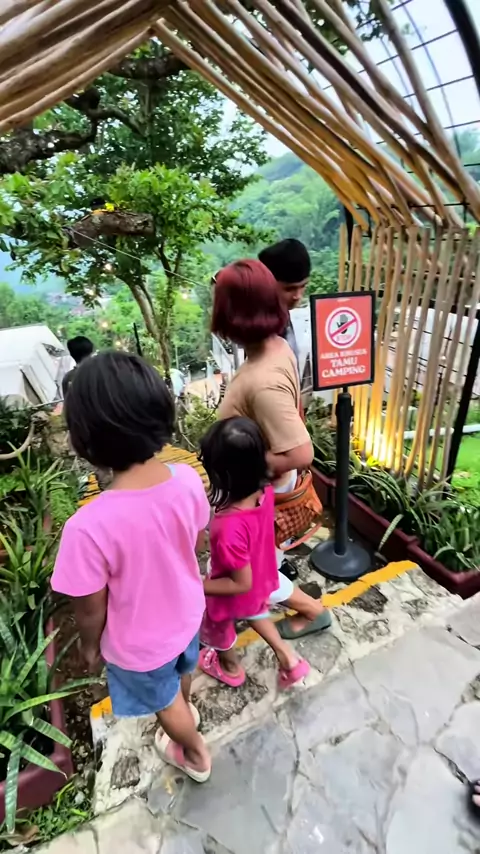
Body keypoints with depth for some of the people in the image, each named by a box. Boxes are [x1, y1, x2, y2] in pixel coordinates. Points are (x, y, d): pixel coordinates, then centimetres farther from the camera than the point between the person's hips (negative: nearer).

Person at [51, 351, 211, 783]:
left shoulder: (89, 526, -41)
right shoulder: (188, 480, -26)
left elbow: (91, 610, -23)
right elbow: (197, 545, -7)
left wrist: (90, 646, 0)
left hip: (139, 642, -4)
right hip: (187, 613, 5)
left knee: (164, 702, 31)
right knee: (182, 670, 39)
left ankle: (196, 755, 62)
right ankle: (184, 708, 73)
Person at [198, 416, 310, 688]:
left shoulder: (230, 530, -45)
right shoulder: (264, 490, -26)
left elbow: (241, 584, -30)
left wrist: (197, 587, -23)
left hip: (235, 597, -5)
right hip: (263, 579, 5)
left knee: (216, 628, 31)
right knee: (255, 611, 40)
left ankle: (231, 667, 62)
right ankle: (287, 657, 50)